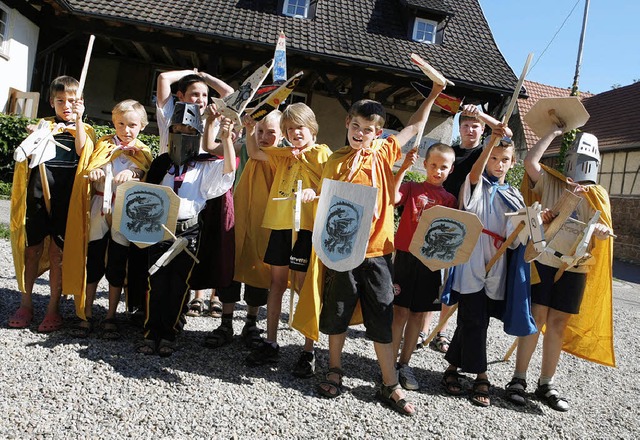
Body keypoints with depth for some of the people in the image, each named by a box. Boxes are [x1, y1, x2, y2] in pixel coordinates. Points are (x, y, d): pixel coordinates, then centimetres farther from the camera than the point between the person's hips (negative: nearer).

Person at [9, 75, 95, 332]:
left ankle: (53, 308, 12)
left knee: (58, 252, 2)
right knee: (32, 249, 6)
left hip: (66, 197, -2)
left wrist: (78, 120, -11)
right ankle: (26, 304, 19)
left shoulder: (84, 130, 11)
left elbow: (81, 150, -10)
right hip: (39, 193, 2)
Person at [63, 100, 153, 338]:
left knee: (117, 265, 5)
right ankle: (87, 315, 17)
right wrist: (93, 172, -19)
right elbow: (88, 169, 5)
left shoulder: (143, 152, 9)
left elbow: (147, 175, -7)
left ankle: (111, 317, 17)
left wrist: (133, 173, -28)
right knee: (93, 261, 5)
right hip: (99, 208, 1)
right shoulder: (103, 144, 11)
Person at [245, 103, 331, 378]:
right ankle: (271, 343, 23)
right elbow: (254, 153, 18)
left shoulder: (321, 153, 0)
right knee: (277, 283, 11)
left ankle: (309, 351, 10)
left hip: (306, 226, -6)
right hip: (280, 223, 6)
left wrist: (315, 192, -29)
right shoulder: (284, 155, 17)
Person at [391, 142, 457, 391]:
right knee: (400, 311, 0)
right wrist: (404, 169, -24)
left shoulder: (450, 200, 10)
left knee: (418, 314, 9)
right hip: (406, 256, -3)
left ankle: (405, 364, 22)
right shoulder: (412, 188, 2)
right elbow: (392, 197, -18)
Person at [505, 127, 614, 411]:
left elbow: (605, 231, 9)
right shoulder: (550, 182, 4)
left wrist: (601, 231, -16)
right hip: (544, 261, -3)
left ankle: (546, 384, 17)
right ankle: (518, 379, 7)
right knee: (536, 318, -3)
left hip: (576, 267, 3)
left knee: (558, 323, 8)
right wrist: (552, 134, 0)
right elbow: (530, 161, -12)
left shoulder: (599, 195, 14)